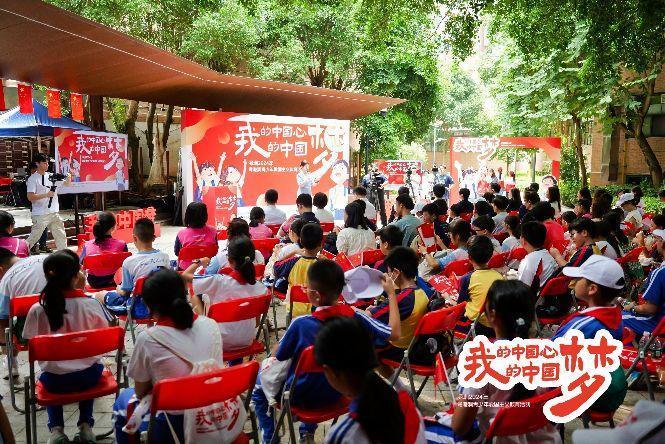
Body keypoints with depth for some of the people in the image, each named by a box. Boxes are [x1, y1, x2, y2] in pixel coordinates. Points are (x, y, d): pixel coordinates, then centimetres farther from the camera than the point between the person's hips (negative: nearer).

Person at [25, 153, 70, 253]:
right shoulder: (33, 179, -7)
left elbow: (66, 184, 15)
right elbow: (30, 197, -15)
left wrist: (69, 176, -6)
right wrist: (46, 194, -21)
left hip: (54, 213, 6)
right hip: (40, 215, -6)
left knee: (61, 235, 8)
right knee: (34, 237, -3)